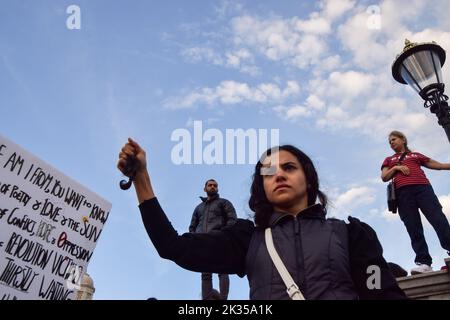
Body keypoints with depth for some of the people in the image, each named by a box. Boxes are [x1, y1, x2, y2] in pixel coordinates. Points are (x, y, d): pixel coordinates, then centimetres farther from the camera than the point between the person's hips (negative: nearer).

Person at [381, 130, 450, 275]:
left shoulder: (416, 155, 26)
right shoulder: (389, 160, 28)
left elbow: (438, 165, 22)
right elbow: (384, 177, 16)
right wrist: (396, 168, 0)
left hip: (422, 187, 0)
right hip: (403, 192, 0)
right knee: (414, 229, -10)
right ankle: (424, 262, -16)